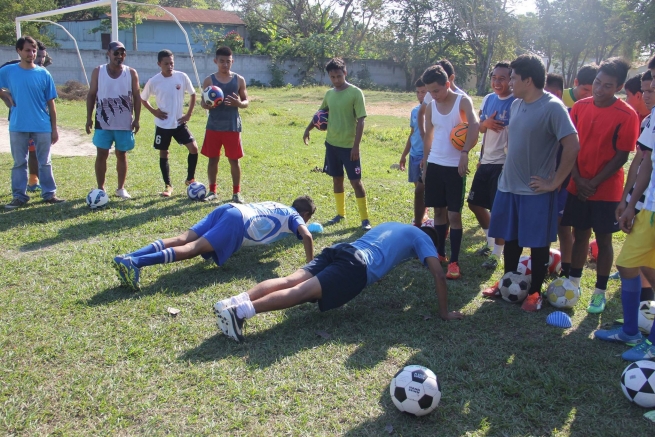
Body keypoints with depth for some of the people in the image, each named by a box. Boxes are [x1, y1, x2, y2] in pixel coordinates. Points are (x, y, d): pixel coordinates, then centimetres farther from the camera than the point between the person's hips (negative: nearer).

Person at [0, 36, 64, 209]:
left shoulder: (44, 74, 0)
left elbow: (50, 104, 3)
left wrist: (54, 128, 2)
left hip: (42, 127, 0)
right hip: (18, 127, 0)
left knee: (45, 162, 8)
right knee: (19, 163, 8)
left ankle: (49, 194, 17)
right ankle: (19, 196, 15)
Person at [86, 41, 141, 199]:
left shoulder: (131, 73, 1)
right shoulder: (98, 71, 1)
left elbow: (137, 97, 3)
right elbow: (91, 95, 4)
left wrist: (136, 119, -3)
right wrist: (89, 118, -2)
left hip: (125, 123, 0)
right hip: (103, 122, 0)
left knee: (122, 155, 8)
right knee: (101, 155, 1)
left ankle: (121, 188, 19)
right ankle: (100, 189, 12)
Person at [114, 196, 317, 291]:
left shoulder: (276, 205, 37)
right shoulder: (294, 217, 17)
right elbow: (307, 237, -1)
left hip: (229, 207, 7)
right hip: (241, 221, -7)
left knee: (183, 239, -9)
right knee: (194, 248, -21)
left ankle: (128, 258, -25)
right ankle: (135, 262, -39)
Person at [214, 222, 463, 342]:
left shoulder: (391, 225, 40)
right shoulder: (422, 238, 21)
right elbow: (438, 275, 11)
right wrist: (444, 312, 17)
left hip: (339, 249, 7)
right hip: (358, 267, -7)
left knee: (290, 281, -10)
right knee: (302, 292, -22)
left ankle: (233, 302, -29)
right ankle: (242, 310, -39)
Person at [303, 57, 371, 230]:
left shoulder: (355, 93, -11)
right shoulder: (329, 94, 7)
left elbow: (360, 121, -13)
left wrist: (356, 145, -17)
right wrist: (308, 129, 12)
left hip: (349, 146, -6)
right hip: (331, 143, 6)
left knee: (355, 181, -4)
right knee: (337, 179, 13)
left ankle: (365, 219, 4)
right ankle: (341, 213, 26)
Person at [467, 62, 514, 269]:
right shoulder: (489, 99, 8)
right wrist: (485, 123, -8)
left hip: (504, 164, -7)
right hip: (486, 161, 8)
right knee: (475, 203, 15)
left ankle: (496, 255, 14)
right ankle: (490, 241, 37)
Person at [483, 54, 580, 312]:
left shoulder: (552, 107, -16)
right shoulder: (516, 104, 7)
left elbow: (572, 147, -20)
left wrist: (554, 183, -16)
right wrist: (508, 170, 12)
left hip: (535, 190, -7)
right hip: (508, 185, 7)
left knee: (538, 244, 6)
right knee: (510, 238, 17)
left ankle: (535, 292, 20)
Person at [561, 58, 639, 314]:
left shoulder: (627, 116, -11)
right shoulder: (580, 107, 1)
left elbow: (622, 156, -11)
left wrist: (594, 183, -14)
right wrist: (578, 180, -7)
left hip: (606, 190, -3)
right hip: (577, 186, 4)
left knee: (603, 238, 5)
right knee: (580, 233, 13)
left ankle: (600, 292, 17)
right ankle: (573, 283, 27)